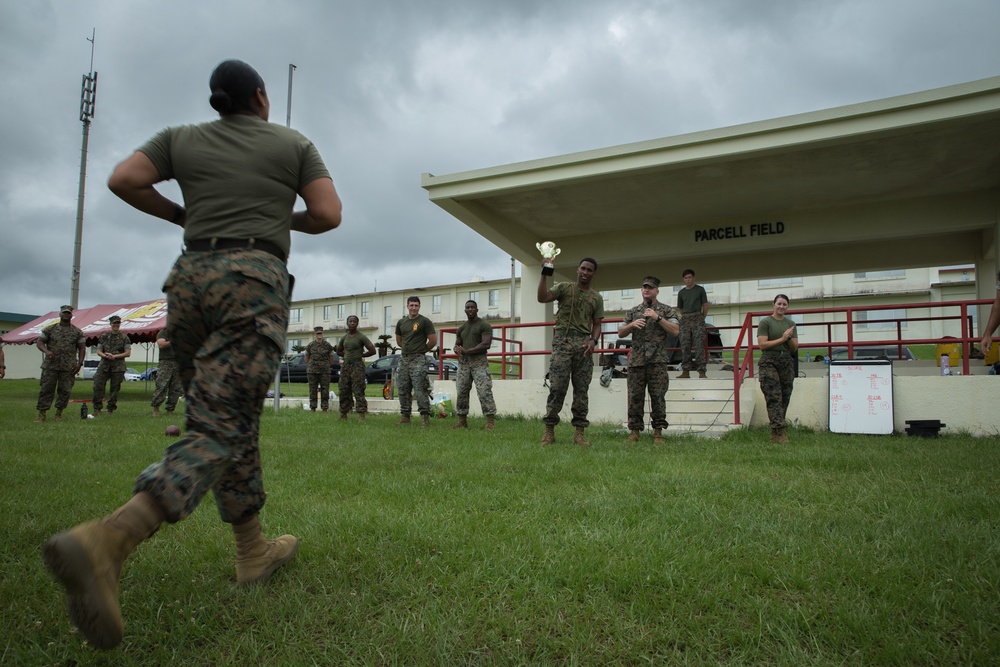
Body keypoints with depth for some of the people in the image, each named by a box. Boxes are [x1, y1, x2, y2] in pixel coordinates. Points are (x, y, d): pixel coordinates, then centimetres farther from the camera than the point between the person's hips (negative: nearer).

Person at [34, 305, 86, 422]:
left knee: (65, 390, 1)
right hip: (50, 365, 0)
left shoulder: (77, 332, 8)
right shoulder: (50, 329, 7)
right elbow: (39, 342, 6)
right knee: (46, 389, -1)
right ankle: (41, 414, 3)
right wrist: (46, 351, -15)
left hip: (69, 367, 0)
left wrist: (80, 363, -1)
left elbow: (82, 348, 9)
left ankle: (59, 413, 13)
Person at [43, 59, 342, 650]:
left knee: (236, 421, 13)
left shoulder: (182, 139, 18)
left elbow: (124, 180, 6)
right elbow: (329, 215, 5)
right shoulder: (294, 143, 13)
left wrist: (180, 215, 21)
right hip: (255, 278, -5)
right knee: (220, 430, -13)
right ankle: (108, 540, -34)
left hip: (190, 276, 5)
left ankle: (254, 551, 19)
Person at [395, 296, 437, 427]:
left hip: (418, 359, -6)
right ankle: (405, 416, 15)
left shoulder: (425, 321, -4)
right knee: (403, 390, 8)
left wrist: (422, 350, 6)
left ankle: (425, 416, -9)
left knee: (420, 389, -12)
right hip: (403, 358, 6)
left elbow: (433, 340, -5)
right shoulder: (401, 322, 12)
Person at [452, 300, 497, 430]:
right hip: (463, 362, 6)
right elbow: (457, 344, 23)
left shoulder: (484, 325, -1)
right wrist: (457, 349, -3)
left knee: (484, 391, -13)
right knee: (461, 391, 5)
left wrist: (467, 351, -16)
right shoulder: (462, 328, 19)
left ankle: (491, 421, -13)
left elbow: (486, 344, -13)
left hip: (479, 361, -6)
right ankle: (462, 420, 13)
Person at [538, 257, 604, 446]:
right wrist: (544, 274, -14)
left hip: (584, 344, 3)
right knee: (557, 387, -7)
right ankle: (549, 430, 0)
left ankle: (579, 432, 7)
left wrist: (593, 341, -6)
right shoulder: (563, 287, 7)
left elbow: (596, 324, 12)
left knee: (581, 389, 3)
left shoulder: (596, 297, 15)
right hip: (562, 340, -3)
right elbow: (542, 298, -9)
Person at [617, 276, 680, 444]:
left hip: (657, 361, -2)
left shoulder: (666, 310, 8)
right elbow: (620, 333, 14)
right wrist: (632, 325, -5)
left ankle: (658, 432, 6)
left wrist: (658, 318, -12)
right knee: (635, 397, 1)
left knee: (658, 397, -2)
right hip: (636, 360, 3)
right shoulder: (633, 312, 16)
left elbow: (675, 331, -4)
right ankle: (634, 431, 9)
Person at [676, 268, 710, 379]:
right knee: (685, 346, 1)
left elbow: (705, 305, 7)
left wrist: (702, 319, 5)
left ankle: (701, 371, -12)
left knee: (699, 345, -10)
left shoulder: (700, 290, 5)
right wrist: (685, 317, 13)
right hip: (685, 320, 4)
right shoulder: (681, 293, 13)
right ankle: (686, 371, 6)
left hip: (697, 318, -3)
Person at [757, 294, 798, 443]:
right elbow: (762, 344, -8)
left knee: (785, 398, 2)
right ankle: (780, 432, -17)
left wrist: (789, 338, -5)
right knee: (774, 397, -12)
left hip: (787, 363, 5)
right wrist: (782, 339, -8)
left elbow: (794, 348, 14)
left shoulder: (790, 323, 16)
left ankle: (775, 434, 7)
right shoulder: (765, 322, 1)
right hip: (769, 362, -5)